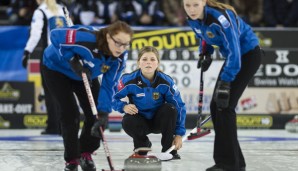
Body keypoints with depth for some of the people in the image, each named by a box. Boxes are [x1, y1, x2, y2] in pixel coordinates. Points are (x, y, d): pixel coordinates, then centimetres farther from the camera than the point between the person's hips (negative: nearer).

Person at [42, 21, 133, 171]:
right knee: (70, 114, -14)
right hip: (57, 68, -6)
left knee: (96, 114, -2)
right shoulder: (87, 39, -42)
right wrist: (73, 60, -37)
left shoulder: (120, 57, -23)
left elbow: (108, 86, -22)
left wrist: (103, 112, -33)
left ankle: (85, 153, 19)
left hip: (86, 74, 6)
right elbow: (55, 35, -33)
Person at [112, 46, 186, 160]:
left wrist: (179, 134, -17)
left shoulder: (166, 82, -18)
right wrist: (124, 107, -30)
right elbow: (113, 98, -8)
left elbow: (179, 107, -13)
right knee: (128, 122, -33)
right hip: (141, 122, -1)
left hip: (159, 121, 1)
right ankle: (142, 145, 3)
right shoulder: (129, 80, -20)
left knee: (170, 109, -30)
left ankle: (169, 150, -11)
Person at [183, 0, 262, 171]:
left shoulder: (219, 18, -31)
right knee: (216, 106, 4)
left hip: (249, 54, -9)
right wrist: (205, 54, 2)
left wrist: (225, 84, -34)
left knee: (225, 105, -16)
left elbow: (234, 54, -32)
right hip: (233, 55, 9)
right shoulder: (193, 19, -6)